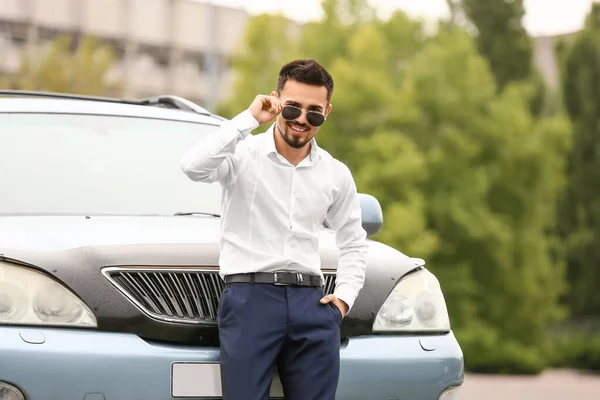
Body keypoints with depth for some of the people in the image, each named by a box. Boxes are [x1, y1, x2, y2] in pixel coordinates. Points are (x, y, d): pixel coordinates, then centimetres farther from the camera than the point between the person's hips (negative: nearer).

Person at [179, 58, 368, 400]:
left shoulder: (336, 174, 13)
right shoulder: (243, 154, -1)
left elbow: (354, 241, 25)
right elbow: (194, 167, -23)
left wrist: (344, 296, 9)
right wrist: (249, 118, -18)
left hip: (311, 302, 4)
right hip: (250, 297, -4)